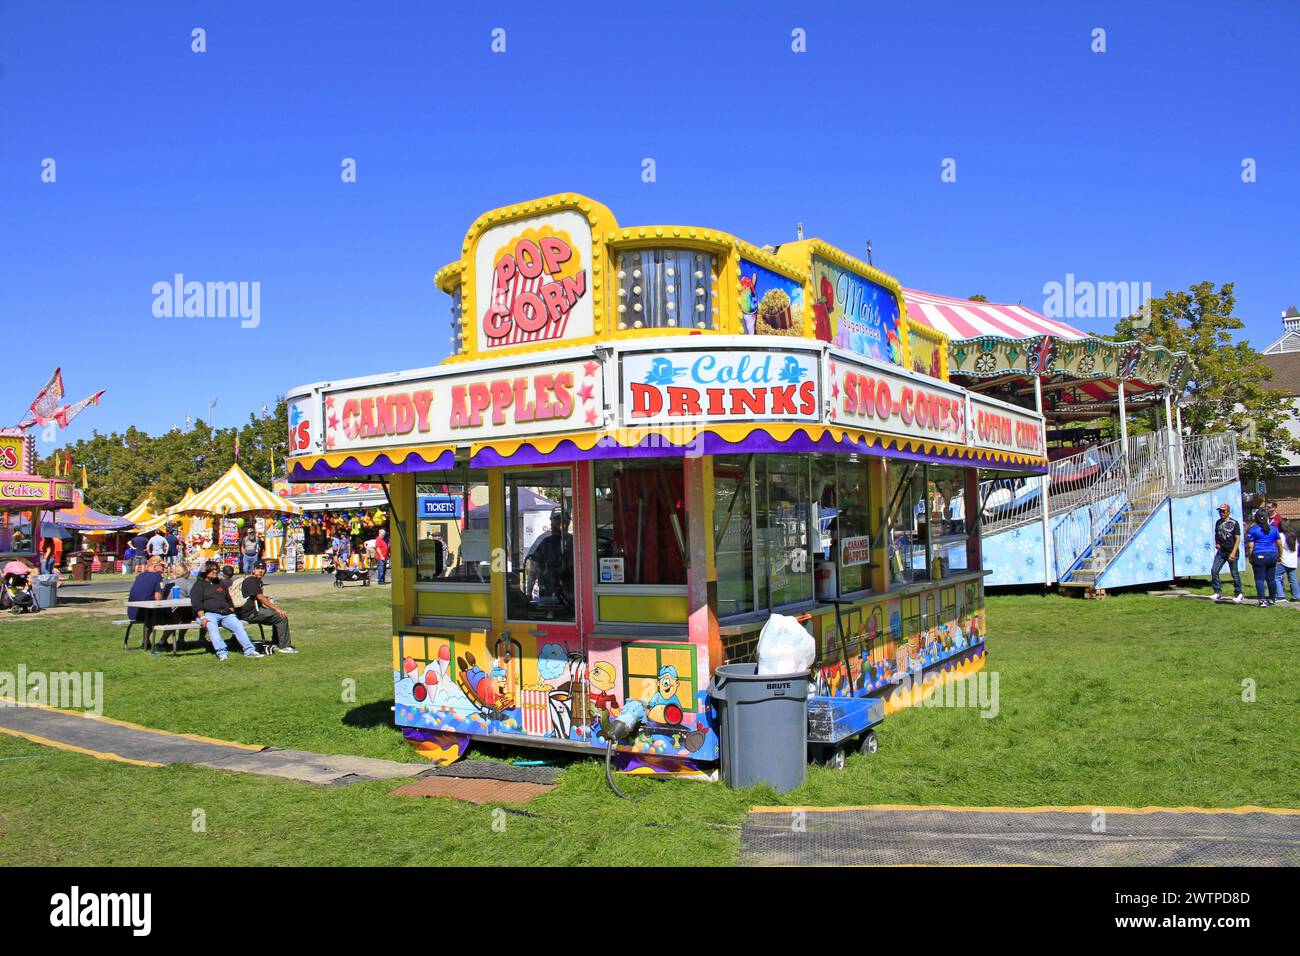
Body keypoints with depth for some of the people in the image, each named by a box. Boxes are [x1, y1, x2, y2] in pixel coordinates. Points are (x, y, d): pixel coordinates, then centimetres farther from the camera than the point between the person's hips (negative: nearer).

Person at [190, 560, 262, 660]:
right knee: (212, 627, -37)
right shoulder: (199, 585, 11)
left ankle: (249, 650, -29)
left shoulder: (221, 584, 28)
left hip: (226, 614, 5)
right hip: (209, 614, -5)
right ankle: (221, 653, -48)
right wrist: (202, 617, -16)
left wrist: (231, 613, 12)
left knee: (238, 626, -21)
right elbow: (196, 604, -2)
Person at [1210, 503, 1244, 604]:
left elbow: (1238, 539, -12)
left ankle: (1239, 594, 16)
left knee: (1235, 573, 2)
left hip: (1231, 551, -6)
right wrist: (1216, 543, 4)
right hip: (1221, 551, 6)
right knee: (1214, 570, -4)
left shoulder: (1234, 523, -9)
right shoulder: (1218, 523, 8)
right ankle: (1218, 593, 5)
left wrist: (1233, 553, -19)